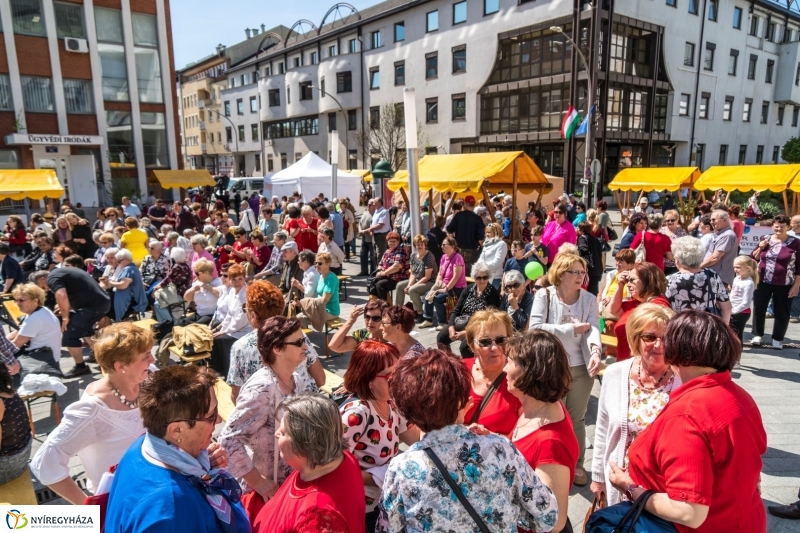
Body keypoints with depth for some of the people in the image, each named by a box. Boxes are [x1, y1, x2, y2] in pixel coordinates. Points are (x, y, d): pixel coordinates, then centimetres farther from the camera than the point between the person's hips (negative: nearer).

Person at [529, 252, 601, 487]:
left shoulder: (589, 299, -2)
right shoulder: (544, 295, -10)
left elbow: (593, 328, -14)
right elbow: (535, 327, -20)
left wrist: (595, 350, -35)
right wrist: (571, 329, -18)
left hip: (581, 367, 2)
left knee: (577, 418, 17)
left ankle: (576, 464, 34)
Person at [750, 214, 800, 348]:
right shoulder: (765, 239, 5)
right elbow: (753, 258, 11)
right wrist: (760, 248, -7)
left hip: (784, 285, -3)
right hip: (762, 282, 3)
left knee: (781, 312, 6)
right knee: (759, 309, 9)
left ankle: (778, 338, 20)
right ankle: (757, 335, 24)